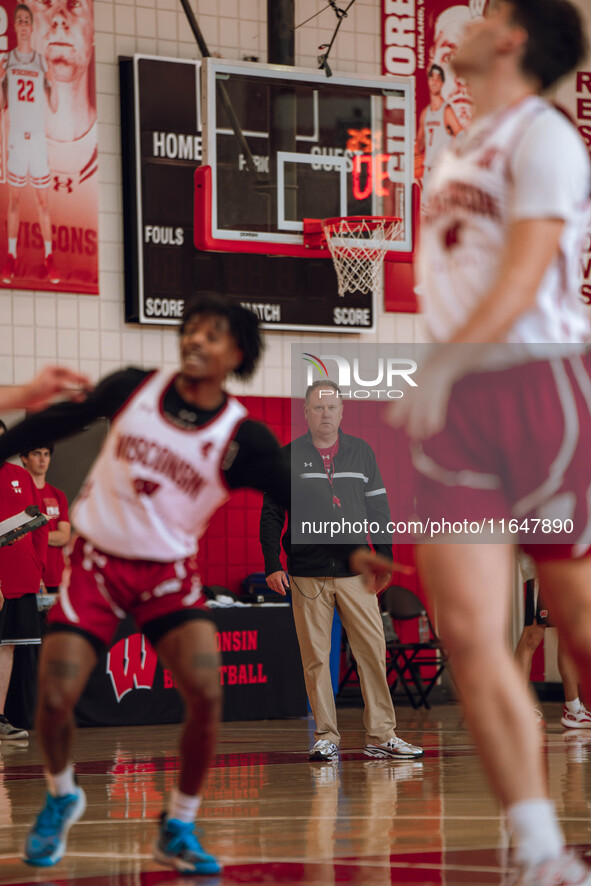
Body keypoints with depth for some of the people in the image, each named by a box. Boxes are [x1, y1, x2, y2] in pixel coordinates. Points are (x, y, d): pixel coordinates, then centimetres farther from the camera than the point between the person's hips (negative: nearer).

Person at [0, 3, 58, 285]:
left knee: (43, 200, 1)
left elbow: (54, 106, 5)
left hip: (39, 138, 0)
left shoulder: (42, 62, 6)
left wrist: (52, 84, -14)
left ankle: (49, 257, 5)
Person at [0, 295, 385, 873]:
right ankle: (61, 797, 22)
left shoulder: (242, 439, -11)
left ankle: (178, 829, 0)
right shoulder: (132, 389, -6)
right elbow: (55, 423, 6)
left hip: (169, 573, -1)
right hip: (96, 563, 1)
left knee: (206, 692, -21)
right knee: (54, 698, -11)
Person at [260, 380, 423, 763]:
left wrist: (384, 558, 8)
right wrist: (272, 565, -1)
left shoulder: (361, 453, 11)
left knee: (373, 651, -4)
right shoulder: (289, 457, 5)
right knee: (316, 658, -1)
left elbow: (379, 508, 14)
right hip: (307, 574, -1)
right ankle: (326, 737, 6)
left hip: (355, 572, 1)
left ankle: (381, 735, 2)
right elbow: (271, 515, 6)